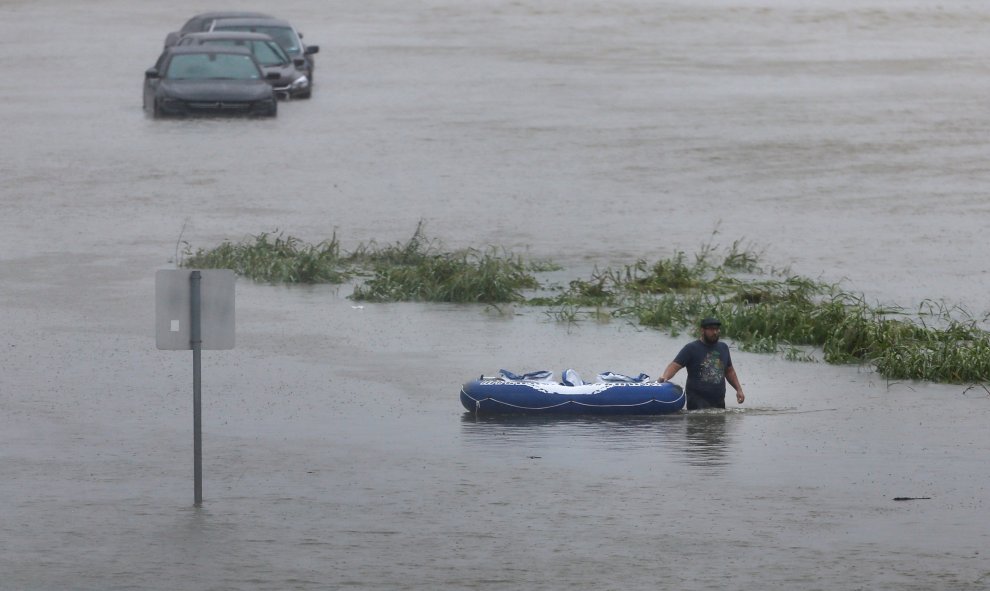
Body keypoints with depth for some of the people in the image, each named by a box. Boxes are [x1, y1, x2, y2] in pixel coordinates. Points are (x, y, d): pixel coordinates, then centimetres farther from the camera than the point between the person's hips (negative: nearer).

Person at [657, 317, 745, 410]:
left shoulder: (723, 348, 15)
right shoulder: (691, 348, -3)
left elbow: (729, 371, 25)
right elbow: (675, 366, -11)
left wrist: (739, 389, 19)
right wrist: (664, 377, -31)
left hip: (719, 402, 6)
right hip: (698, 401, -6)